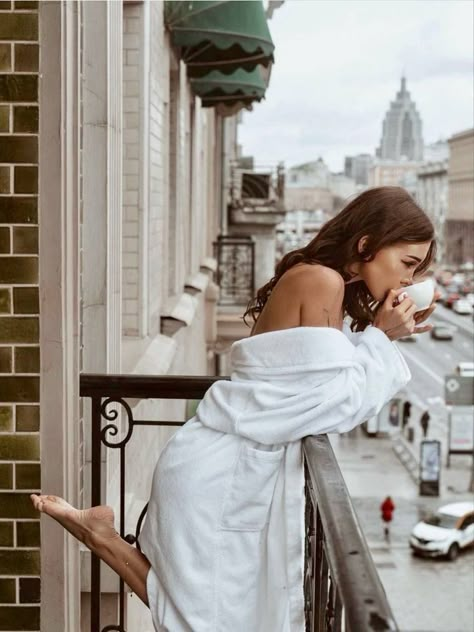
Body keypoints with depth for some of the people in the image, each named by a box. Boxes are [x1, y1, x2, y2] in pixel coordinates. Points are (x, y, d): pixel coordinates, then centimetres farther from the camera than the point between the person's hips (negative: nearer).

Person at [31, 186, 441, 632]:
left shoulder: (314, 282, 14)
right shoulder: (322, 281, -16)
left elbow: (320, 389, 13)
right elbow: (336, 405, -18)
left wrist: (385, 335, 7)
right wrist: (380, 337, -6)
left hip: (237, 466, 10)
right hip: (223, 471, -10)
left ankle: (104, 534, 16)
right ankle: (103, 537, 7)